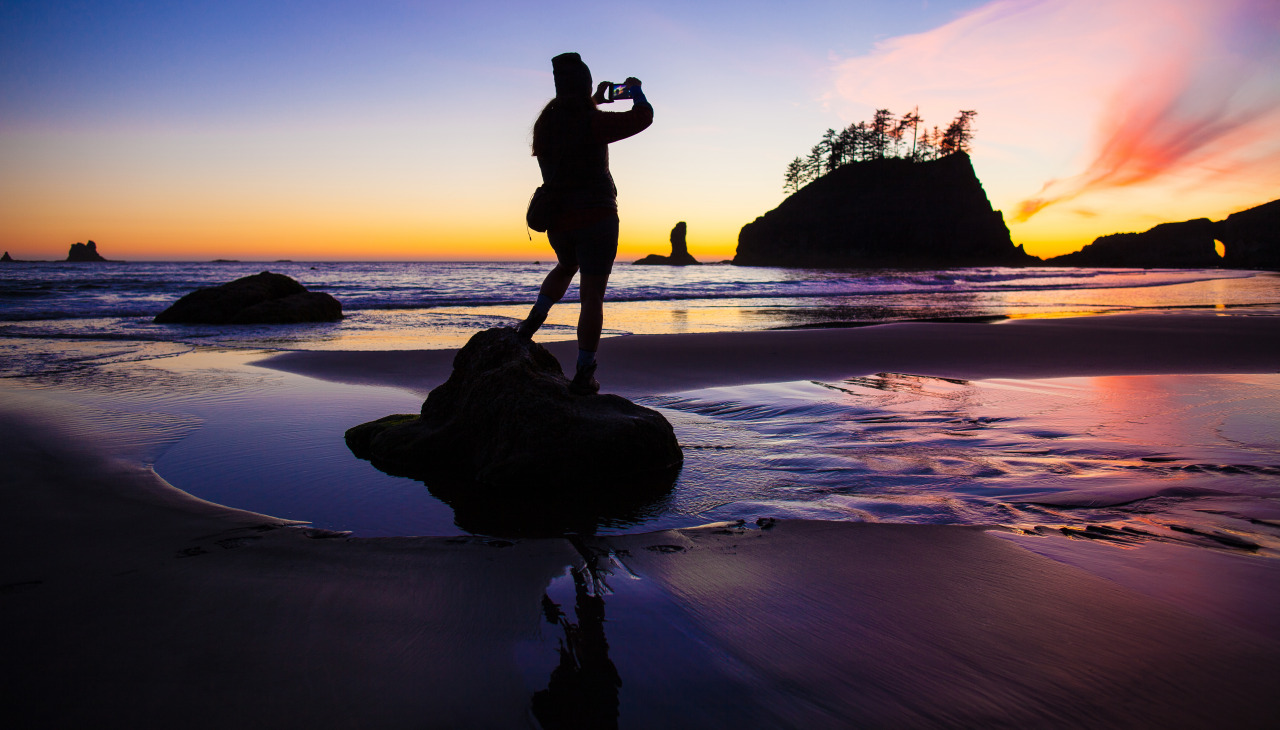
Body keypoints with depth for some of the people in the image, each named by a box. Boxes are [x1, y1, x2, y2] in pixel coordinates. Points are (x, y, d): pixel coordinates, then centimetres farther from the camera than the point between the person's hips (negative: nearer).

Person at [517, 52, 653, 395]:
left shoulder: (546, 123, 6)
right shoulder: (593, 123, -14)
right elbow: (642, 117, -7)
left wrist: (595, 101, 34)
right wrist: (635, 90, 12)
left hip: (558, 221, 6)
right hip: (596, 218, -6)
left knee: (566, 268, 35)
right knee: (592, 296, 0)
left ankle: (531, 324, 17)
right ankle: (583, 376, 2)